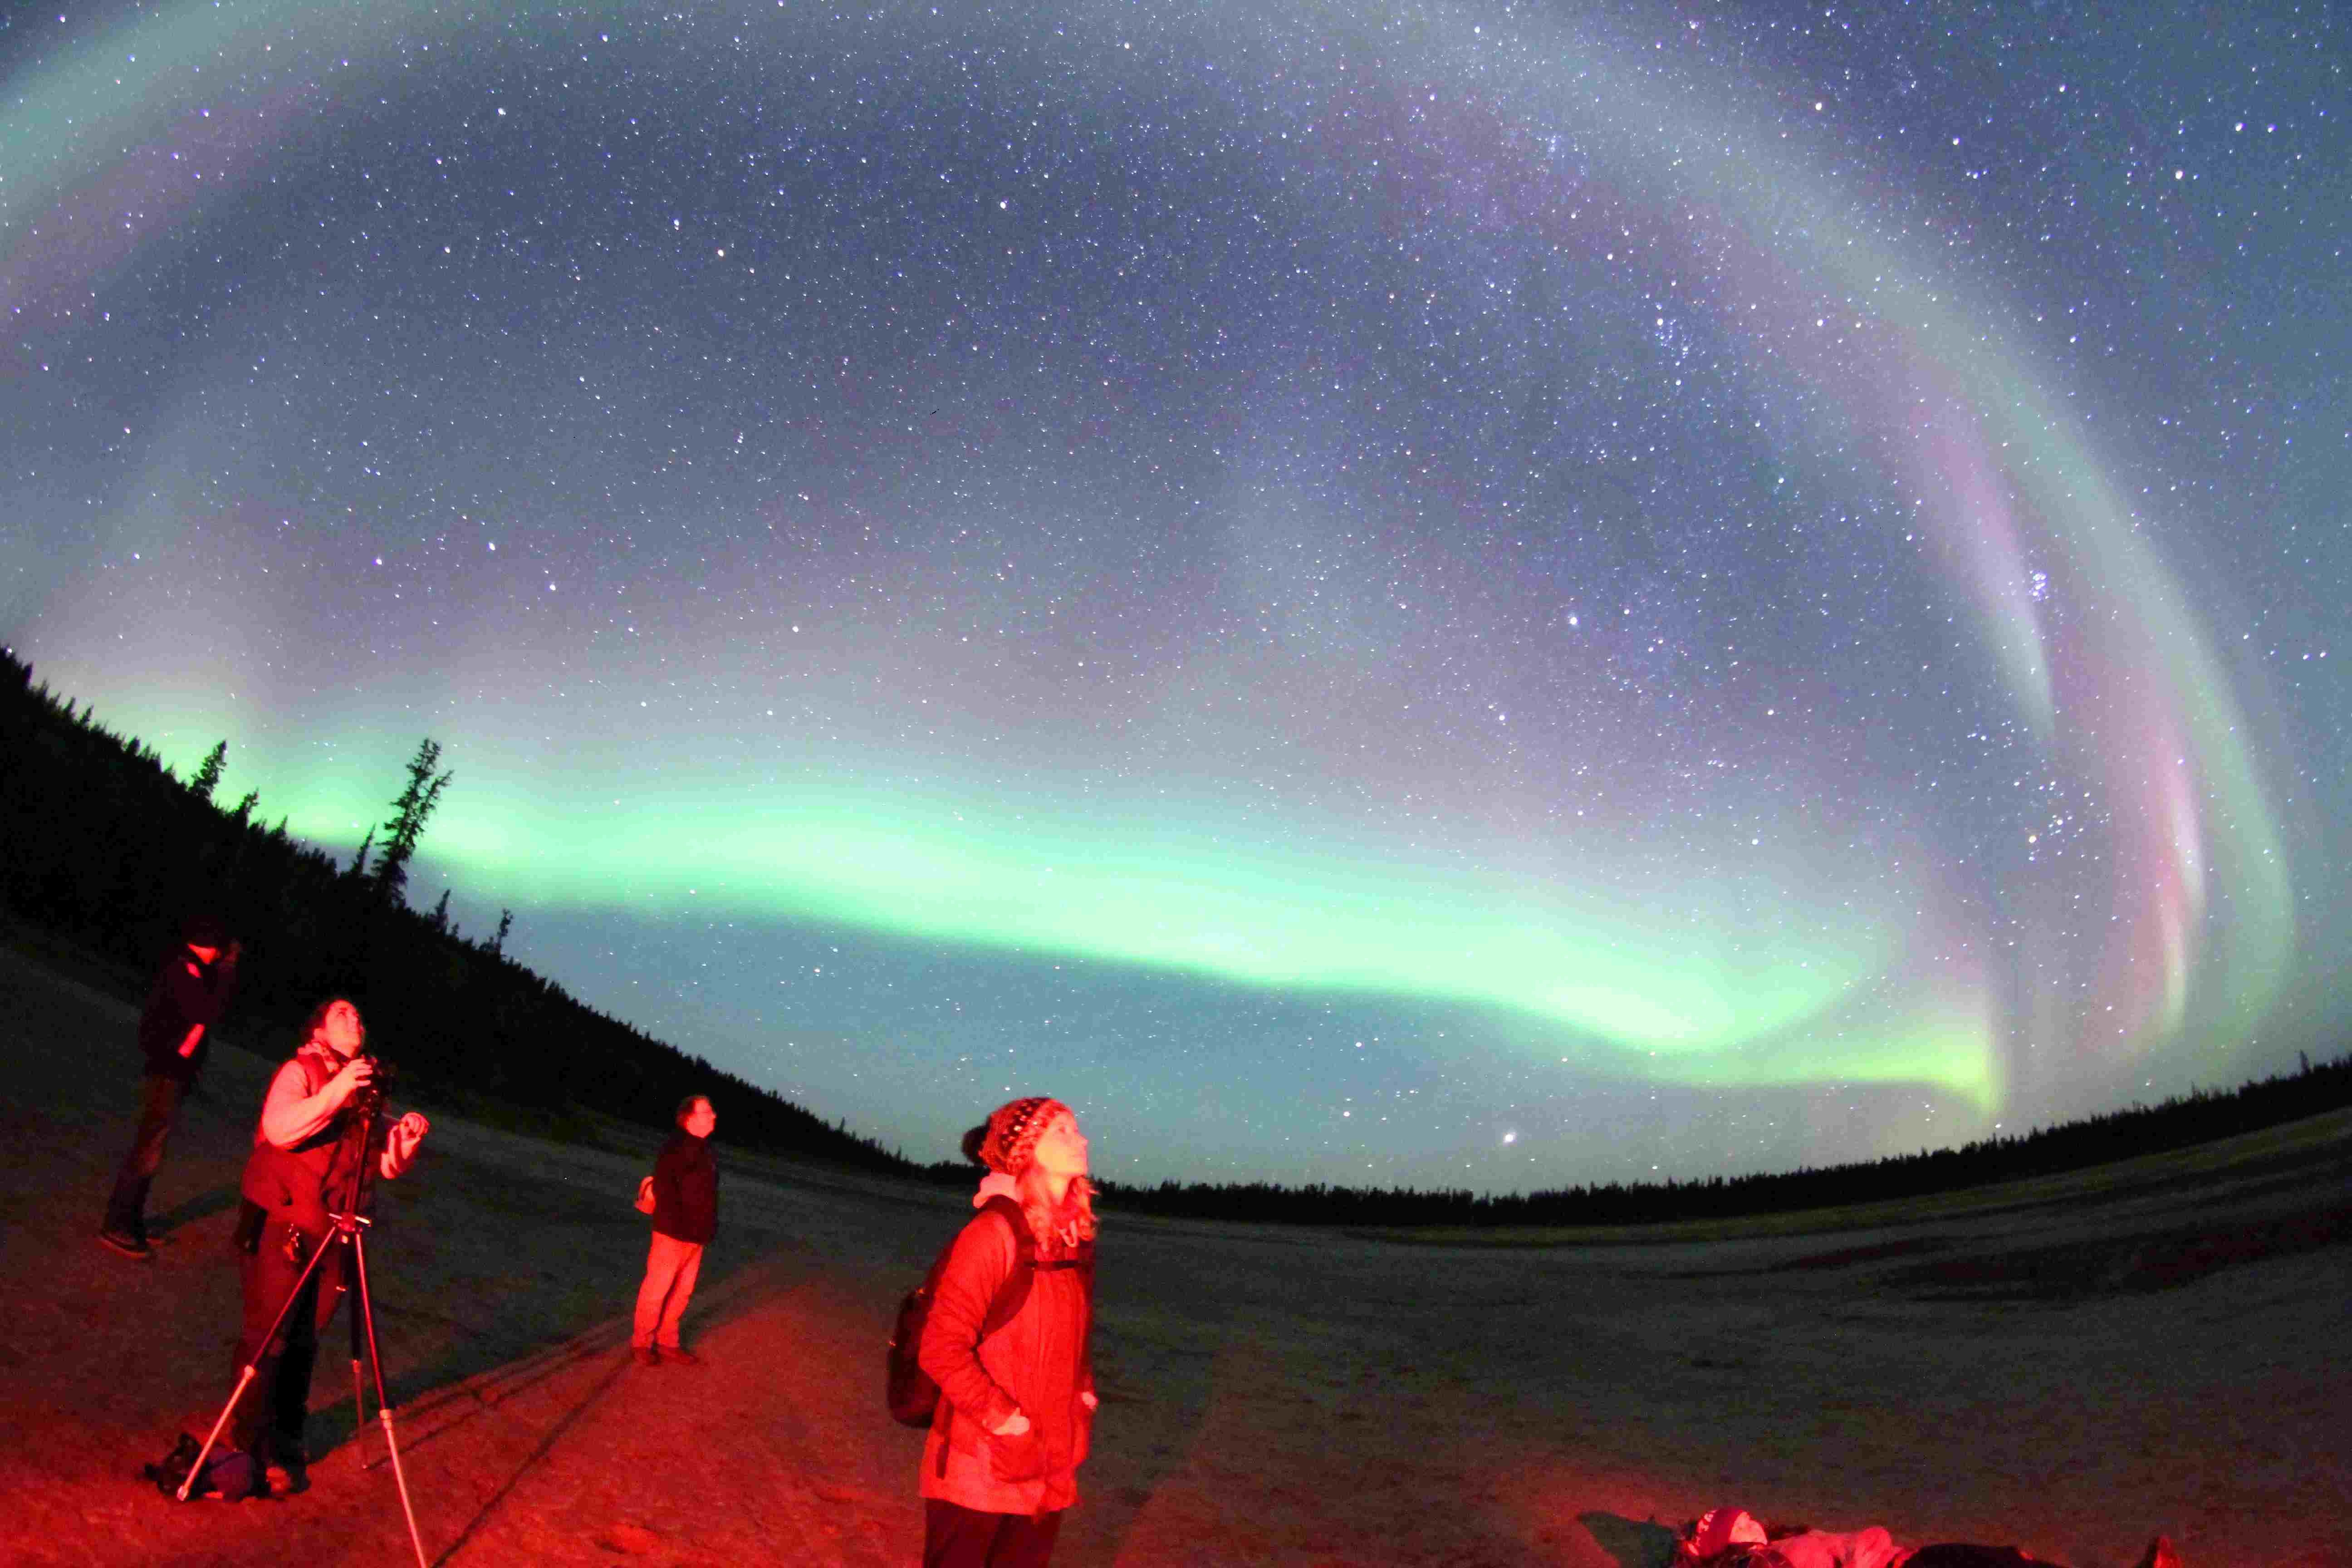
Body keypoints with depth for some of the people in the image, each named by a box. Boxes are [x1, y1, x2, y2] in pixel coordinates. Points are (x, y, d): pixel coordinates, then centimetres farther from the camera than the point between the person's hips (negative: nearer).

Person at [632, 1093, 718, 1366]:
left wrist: (708, 1228, 15)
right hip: (673, 1234, -8)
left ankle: (666, 1342, 26)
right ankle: (641, 1343, 19)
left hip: (696, 1236, 8)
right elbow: (664, 1190, -21)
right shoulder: (675, 1149, -17)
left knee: (683, 1291, 14)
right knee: (657, 1289, 4)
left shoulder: (704, 1149, 11)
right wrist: (678, 1227, -21)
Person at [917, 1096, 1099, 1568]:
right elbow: (941, 1348, -19)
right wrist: (1002, 1418, -18)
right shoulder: (994, 1233, -18)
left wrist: (1085, 1393, 6)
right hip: (979, 1468, -7)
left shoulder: (1077, 1239, 4)